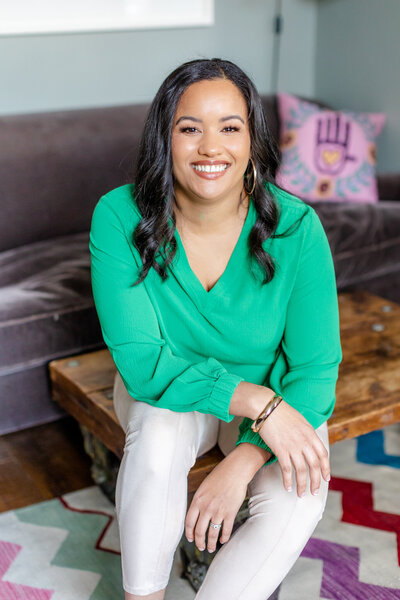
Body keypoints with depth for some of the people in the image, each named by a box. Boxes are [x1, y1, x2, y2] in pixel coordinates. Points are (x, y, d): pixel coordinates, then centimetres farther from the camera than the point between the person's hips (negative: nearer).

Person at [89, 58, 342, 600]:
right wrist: (258, 402, -33)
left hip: (275, 396, 1)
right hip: (165, 389, 0)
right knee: (158, 434, -33)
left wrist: (244, 461, -30)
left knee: (298, 501, -26)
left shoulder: (295, 228, -20)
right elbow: (141, 360, -23)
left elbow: (315, 368, -17)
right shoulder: (120, 217, -20)